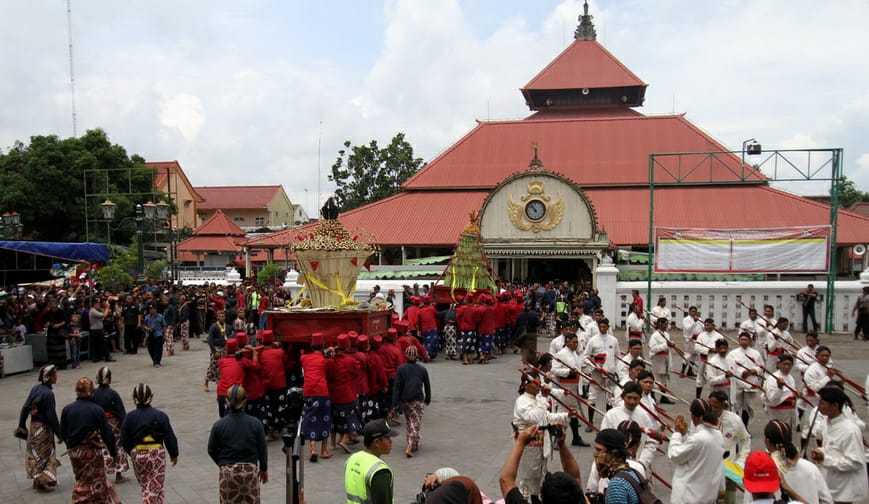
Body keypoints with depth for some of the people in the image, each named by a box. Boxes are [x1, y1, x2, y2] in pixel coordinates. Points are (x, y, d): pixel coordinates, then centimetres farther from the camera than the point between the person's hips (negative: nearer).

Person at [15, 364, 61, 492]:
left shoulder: (35, 388, 0)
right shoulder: (48, 393, -22)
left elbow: (25, 407, 5)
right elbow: (51, 416, -21)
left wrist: (22, 425, 15)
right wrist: (59, 434, -14)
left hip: (33, 425, 7)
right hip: (43, 428, -7)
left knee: (35, 455, 18)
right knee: (46, 455, 7)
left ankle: (38, 480, 30)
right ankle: (45, 482, 12)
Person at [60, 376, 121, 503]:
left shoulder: (67, 409, -3)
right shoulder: (97, 410, -15)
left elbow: (63, 433, 4)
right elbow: (107, 433, -11)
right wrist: (113, 451, 2)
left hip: (74, 451, 5)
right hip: (92, 451, -5)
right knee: (96, 481, 10)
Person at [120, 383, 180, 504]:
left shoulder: (130, 417, -2)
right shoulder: (160, 415, -9)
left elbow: (124, 441, 3)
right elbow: (169, 437, -6)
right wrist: (174, 454, 9)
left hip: (137, 456, 3)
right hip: (156, 455, -3)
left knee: (146, 488, 18)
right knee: (154, 488, 2)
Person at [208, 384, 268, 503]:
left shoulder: (218, 425, -8)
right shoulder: (256, 423, -9)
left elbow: (212, 450, 1)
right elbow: (262, 449, -2)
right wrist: (264, 469, 14)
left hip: (227, 472, 0)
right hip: (250, 471, 0)